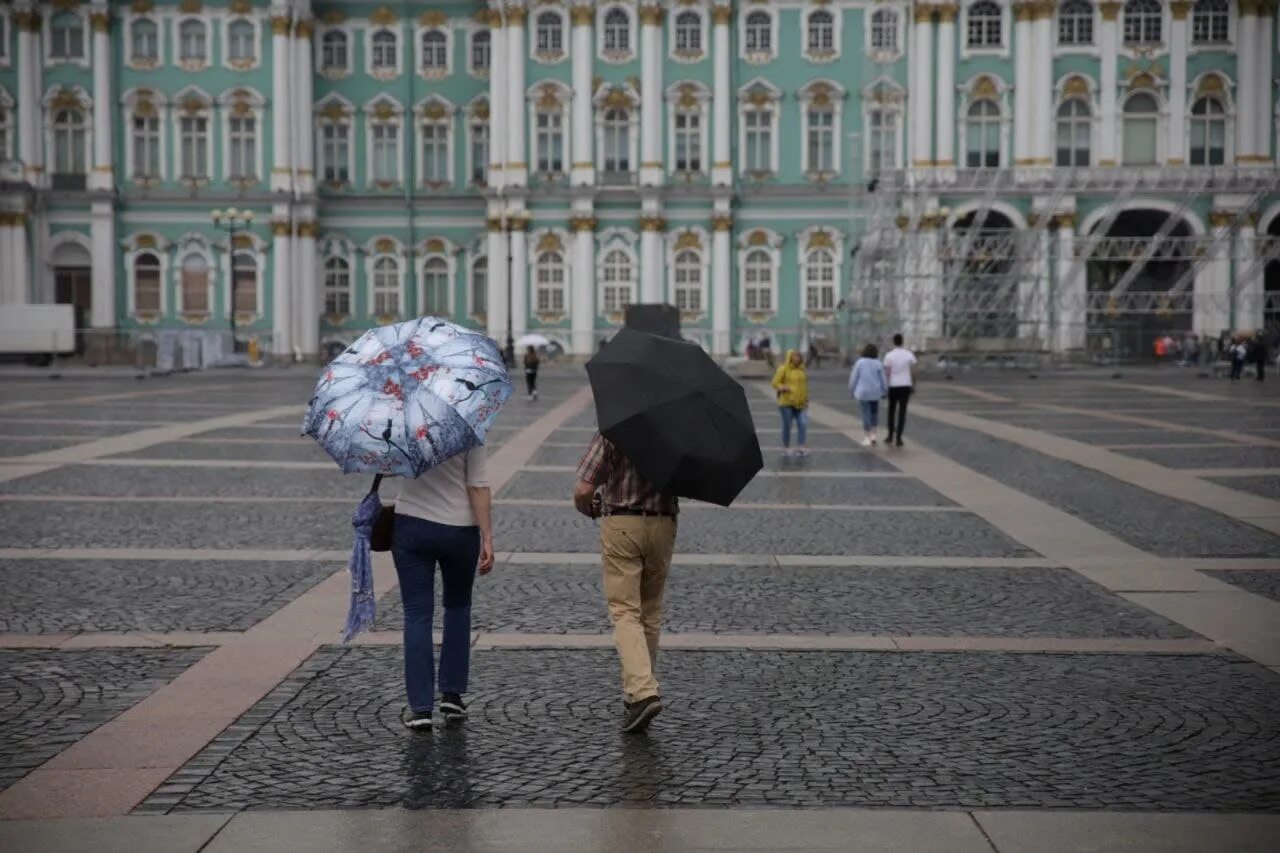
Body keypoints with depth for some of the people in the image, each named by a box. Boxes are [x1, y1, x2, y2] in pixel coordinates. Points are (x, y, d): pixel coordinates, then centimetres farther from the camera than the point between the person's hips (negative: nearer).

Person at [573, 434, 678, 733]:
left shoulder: (611, 432, -7)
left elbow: (583, 491, -10)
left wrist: (591, 510, 9)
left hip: (621, 526, -4)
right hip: (663, 526, 4)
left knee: (625, 612, -5)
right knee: (650, 613, 16)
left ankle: (642, 690, -21)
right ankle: (641, 687, 23)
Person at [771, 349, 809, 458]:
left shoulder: (801, 369, 13)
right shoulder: (783, 369, -5)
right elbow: (775, 383, -8)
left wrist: (806, 399, 18)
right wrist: (783, 388, -25)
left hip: (800, 403, 5)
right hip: (787, 402, -5)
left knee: (802, 425, -6)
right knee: (787, 426, 2)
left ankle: (800, 448, -3)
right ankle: (786, 448, 16)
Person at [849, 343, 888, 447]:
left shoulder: (859, 363, -5)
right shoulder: (878, 364, -3)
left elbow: (854, 378, -4)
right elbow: (883, 379, 0)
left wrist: (851, 391, 7)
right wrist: (885, 391, 11)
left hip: (862, 392, -1)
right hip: (875, 392, 1)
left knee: (866, 414, 2)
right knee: (874, 413, 18)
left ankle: (867, 438, 1)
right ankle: (873, 434, 8)